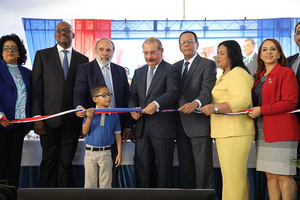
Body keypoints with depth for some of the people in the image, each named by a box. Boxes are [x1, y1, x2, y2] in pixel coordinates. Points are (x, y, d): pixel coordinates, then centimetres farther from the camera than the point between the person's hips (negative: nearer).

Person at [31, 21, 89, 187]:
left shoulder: (82, 59, 11)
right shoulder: (42, 55, 7)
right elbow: (36, 87, 1)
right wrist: (37, 117, -7)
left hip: (72, 120, 1)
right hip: (49, 118, -1)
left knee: (66, 162, 6)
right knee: (49, 161, 2)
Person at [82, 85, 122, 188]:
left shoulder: (114, 115, 0)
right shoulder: (89, 113, -3)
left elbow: (117, 135, 3)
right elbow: (85, 132, -6)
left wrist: (119, 154, 1)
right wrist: (89, 118, -20)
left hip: (106, 153, 1)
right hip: (90, 152, 0)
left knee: (105, 184, 8)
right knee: (90, 184, 10)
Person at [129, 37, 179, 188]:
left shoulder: (170, 70, -3)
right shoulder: (139, 72, 18)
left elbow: (172, 93, -16)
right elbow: (132, 95, 17)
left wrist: (156, 104, -32)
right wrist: (133, 109, -4)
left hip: (163, 128, -6)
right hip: (142, 128, 6)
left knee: (164, 168, 2)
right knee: (141, 167, 8)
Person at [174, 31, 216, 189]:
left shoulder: (208, 65, -2)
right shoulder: (175, 67, 17)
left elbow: (207, 90, -16)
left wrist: (195, 103, -35)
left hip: (199, 124, -6)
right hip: (181, 125, 6)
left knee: (203, 167, -2)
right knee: (184, 167, 12)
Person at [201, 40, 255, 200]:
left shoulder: (237, 74, -10)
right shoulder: (225, 75, 23)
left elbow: (244, 100, -23)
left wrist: (216, 107, -29)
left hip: (235, 133, -11)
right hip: (226, 132, 11)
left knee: (233, 176, -10)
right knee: (238, 175, 13)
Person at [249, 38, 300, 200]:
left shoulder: (286, 73, -2)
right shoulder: (259, 76, 20)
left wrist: (261, 110, -13)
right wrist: (253, 111, 8)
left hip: (281, 132, -7)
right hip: (263, 132, 7)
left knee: (283, 176, -6)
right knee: (270, 175, 6)